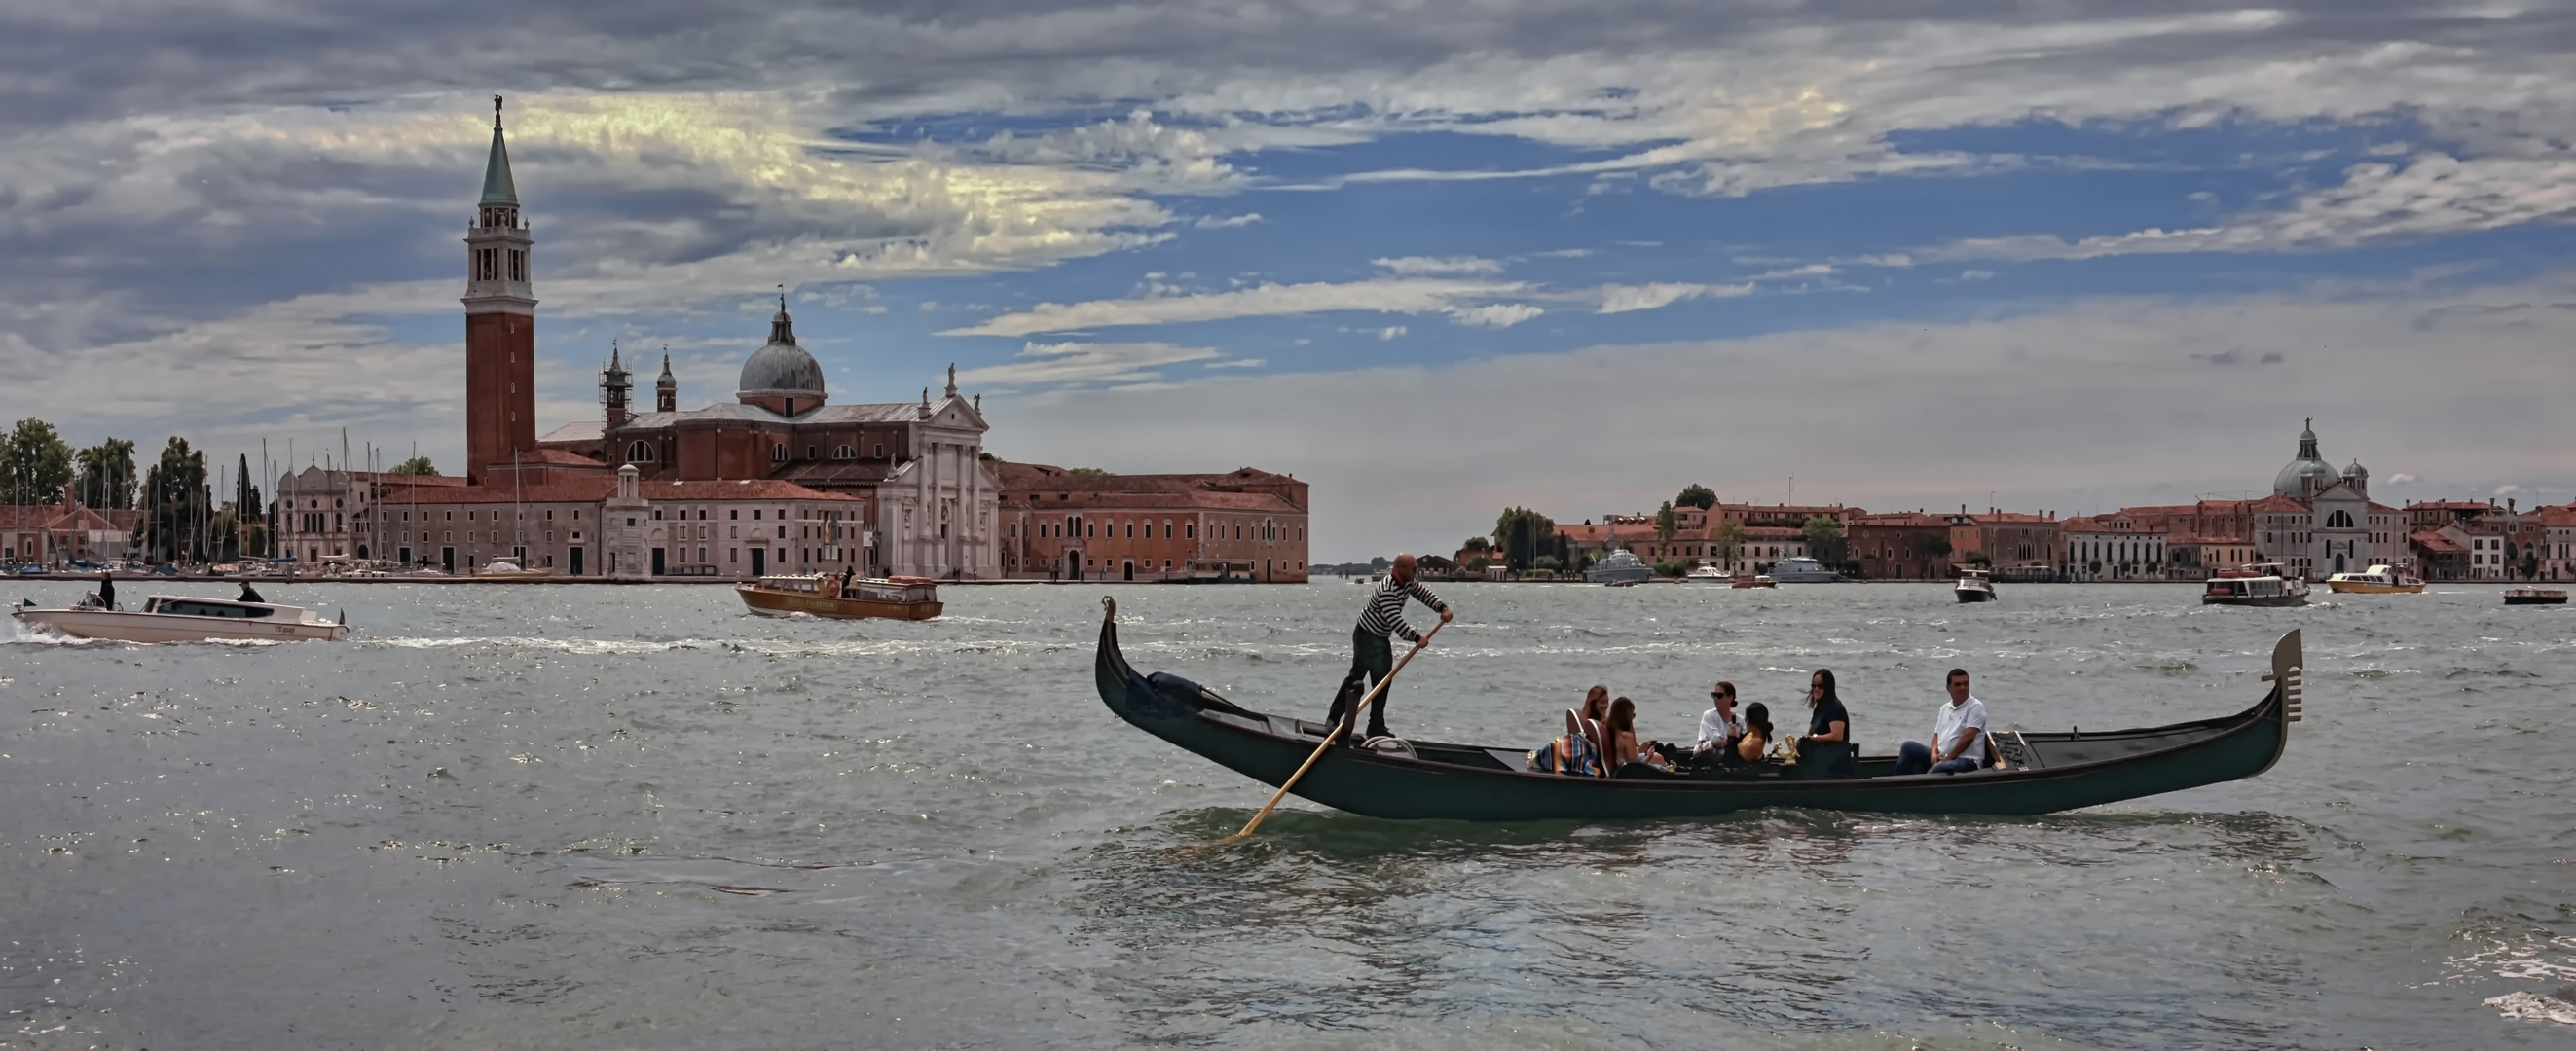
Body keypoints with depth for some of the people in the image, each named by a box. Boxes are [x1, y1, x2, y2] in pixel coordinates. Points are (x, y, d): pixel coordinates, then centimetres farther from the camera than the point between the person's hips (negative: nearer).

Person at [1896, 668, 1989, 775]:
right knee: (1908, 747, -2)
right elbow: (1937, 735, 18)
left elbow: (1968, 737, -16)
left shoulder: (1975, 706, -7)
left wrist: (1948, 758, -14)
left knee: (1938, 768, -39)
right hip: (1942, 757, 8)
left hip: (1967, 761, -8)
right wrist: (1934, 754, -4)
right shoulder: (1945, 708, 18)